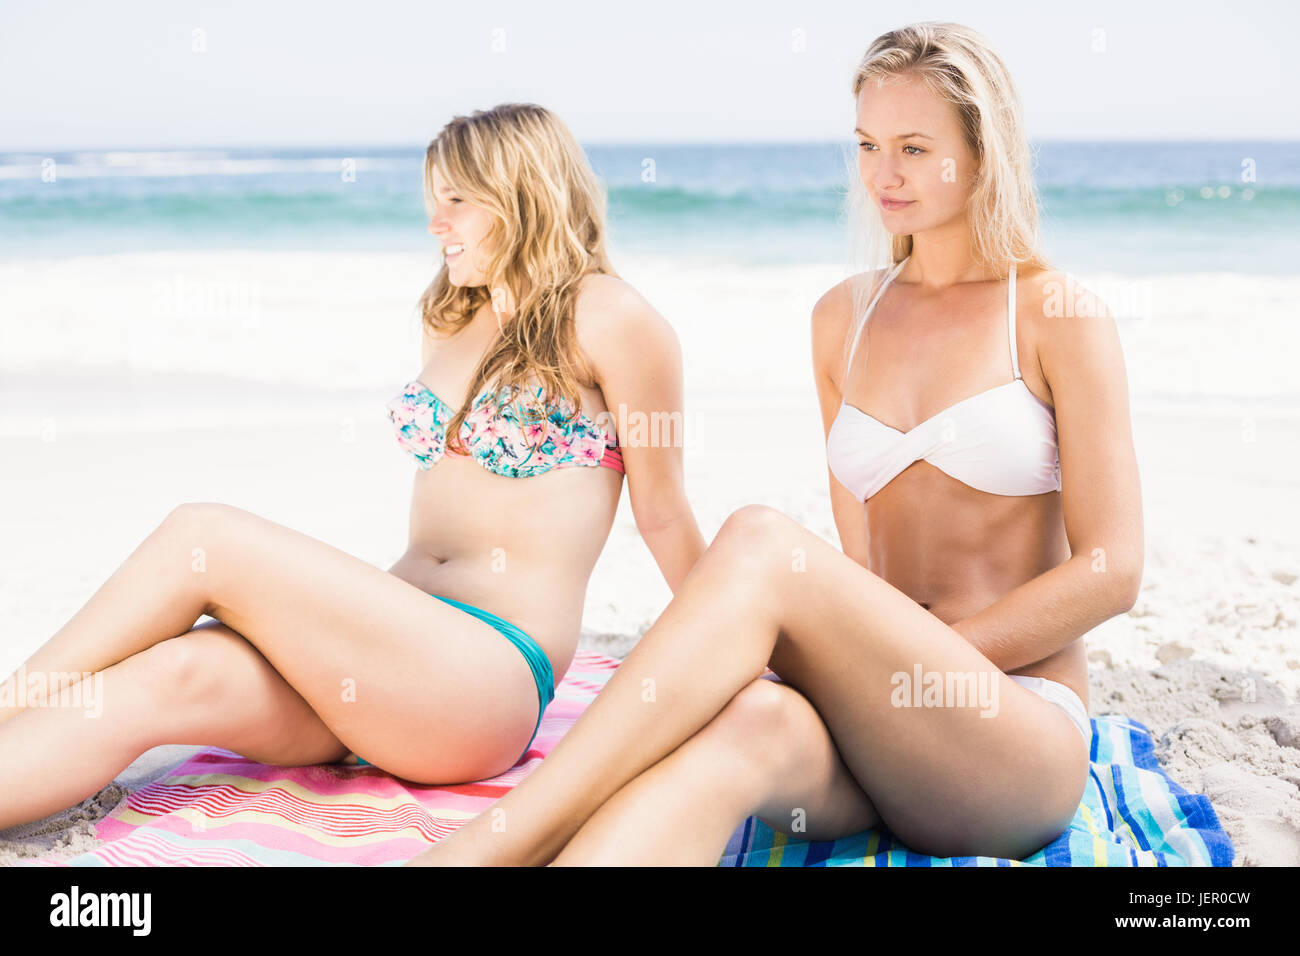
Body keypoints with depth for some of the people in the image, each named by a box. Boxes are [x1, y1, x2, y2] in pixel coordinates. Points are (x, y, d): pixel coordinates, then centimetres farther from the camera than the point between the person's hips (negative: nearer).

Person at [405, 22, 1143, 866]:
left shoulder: (1059, 317, 0)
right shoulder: (843, 318, 14)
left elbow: (1110, 573, -6)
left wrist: (906, 667, -11)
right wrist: (875, 671, -6)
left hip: (1022, 733, -3)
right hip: (873, 735, 4)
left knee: (761, 542, -30)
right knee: (750, 718, -36)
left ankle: (484, 847, -38)